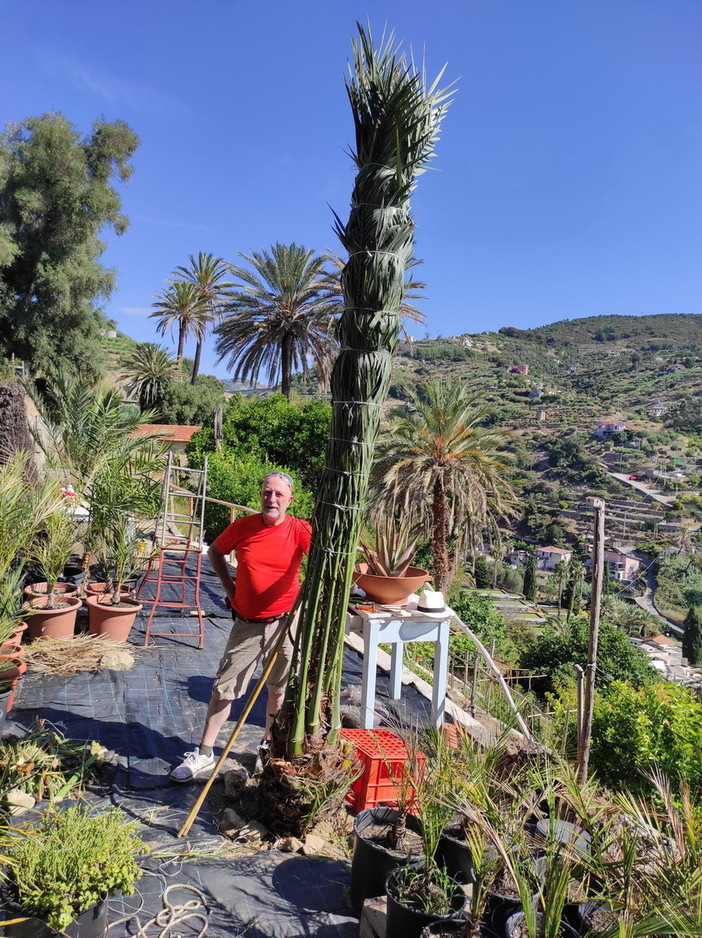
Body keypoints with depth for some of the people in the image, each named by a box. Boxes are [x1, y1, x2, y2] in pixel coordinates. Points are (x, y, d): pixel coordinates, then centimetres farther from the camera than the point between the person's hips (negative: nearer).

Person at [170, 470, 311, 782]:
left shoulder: (299, 530, -11)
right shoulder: (243, 526, -5)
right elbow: (215, 551, 13)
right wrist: (228, 586, 6)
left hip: (283, 623, -1)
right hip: (246, 624, 1)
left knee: (279, 689, 15)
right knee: (224, 689, 4)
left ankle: (269, 745, 37)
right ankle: (204, 754, 18)